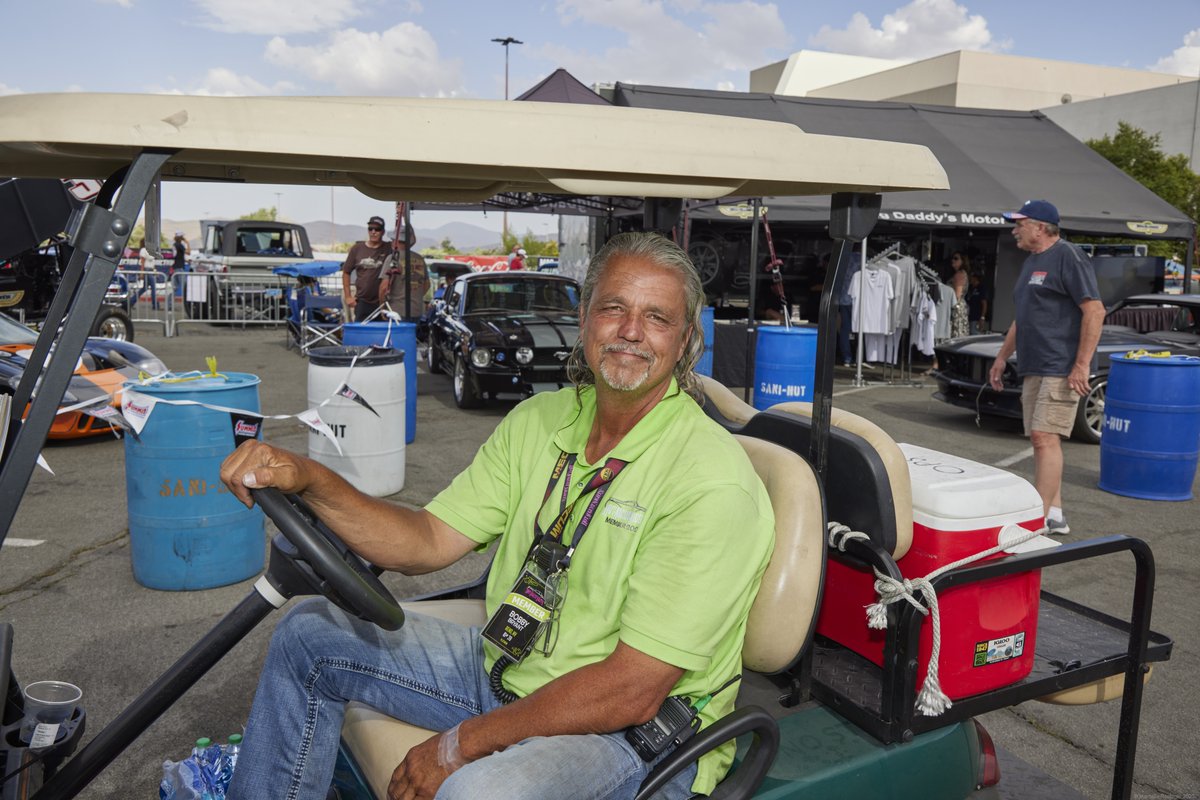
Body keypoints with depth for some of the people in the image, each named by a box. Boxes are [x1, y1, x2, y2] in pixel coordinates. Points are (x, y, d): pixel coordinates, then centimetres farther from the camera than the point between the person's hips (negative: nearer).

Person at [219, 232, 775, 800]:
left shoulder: (712, 480, -22)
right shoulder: (538, 420, 0)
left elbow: (633, 691, -24)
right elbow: (428, 542, -2)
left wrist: (463, 743, -18)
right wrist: (308, 479, -17)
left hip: (636, 737, -6)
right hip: (506, 667, 7)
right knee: (310, 632, 7)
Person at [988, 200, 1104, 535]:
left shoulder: (1069, 257, -9)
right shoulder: (1032, 261, 19)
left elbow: (1095, 310, -16)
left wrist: (1082, 364, -21)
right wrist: (1002, 356, 24)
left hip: (1061, 369, -9)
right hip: (1033, 369, 9)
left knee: (1045, 438, -13)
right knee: (1041, 440, 10)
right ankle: (1055, 514, 18)